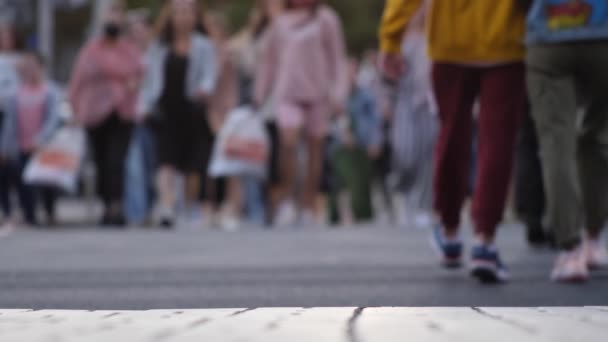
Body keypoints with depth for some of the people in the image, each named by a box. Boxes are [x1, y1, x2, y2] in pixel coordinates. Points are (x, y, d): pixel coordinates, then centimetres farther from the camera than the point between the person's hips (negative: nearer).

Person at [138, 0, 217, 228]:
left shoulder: (204, 46, 6)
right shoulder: (159, 48, 13)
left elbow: (209, 74, -6)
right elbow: (151, 79, 13)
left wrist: (205, 89, -27)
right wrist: (144, 105, 1)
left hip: (193, 112, -1)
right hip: (167, 112, 1)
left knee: (193, 167, 3)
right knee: (167, 163, -13)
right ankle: (166, 208, -24)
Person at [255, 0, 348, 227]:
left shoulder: (325, 19, 4)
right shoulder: (281, 22, 12)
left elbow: (338, 58, 5)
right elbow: (269, 60, 20)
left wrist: (338, 95, -3)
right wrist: (260, 95, 19)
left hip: (316, 93, -1)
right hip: (287, 93, 1)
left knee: (315, 145, 3)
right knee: (288, 140, -19)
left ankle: (309, 205, 13)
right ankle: (288, 201, -10)